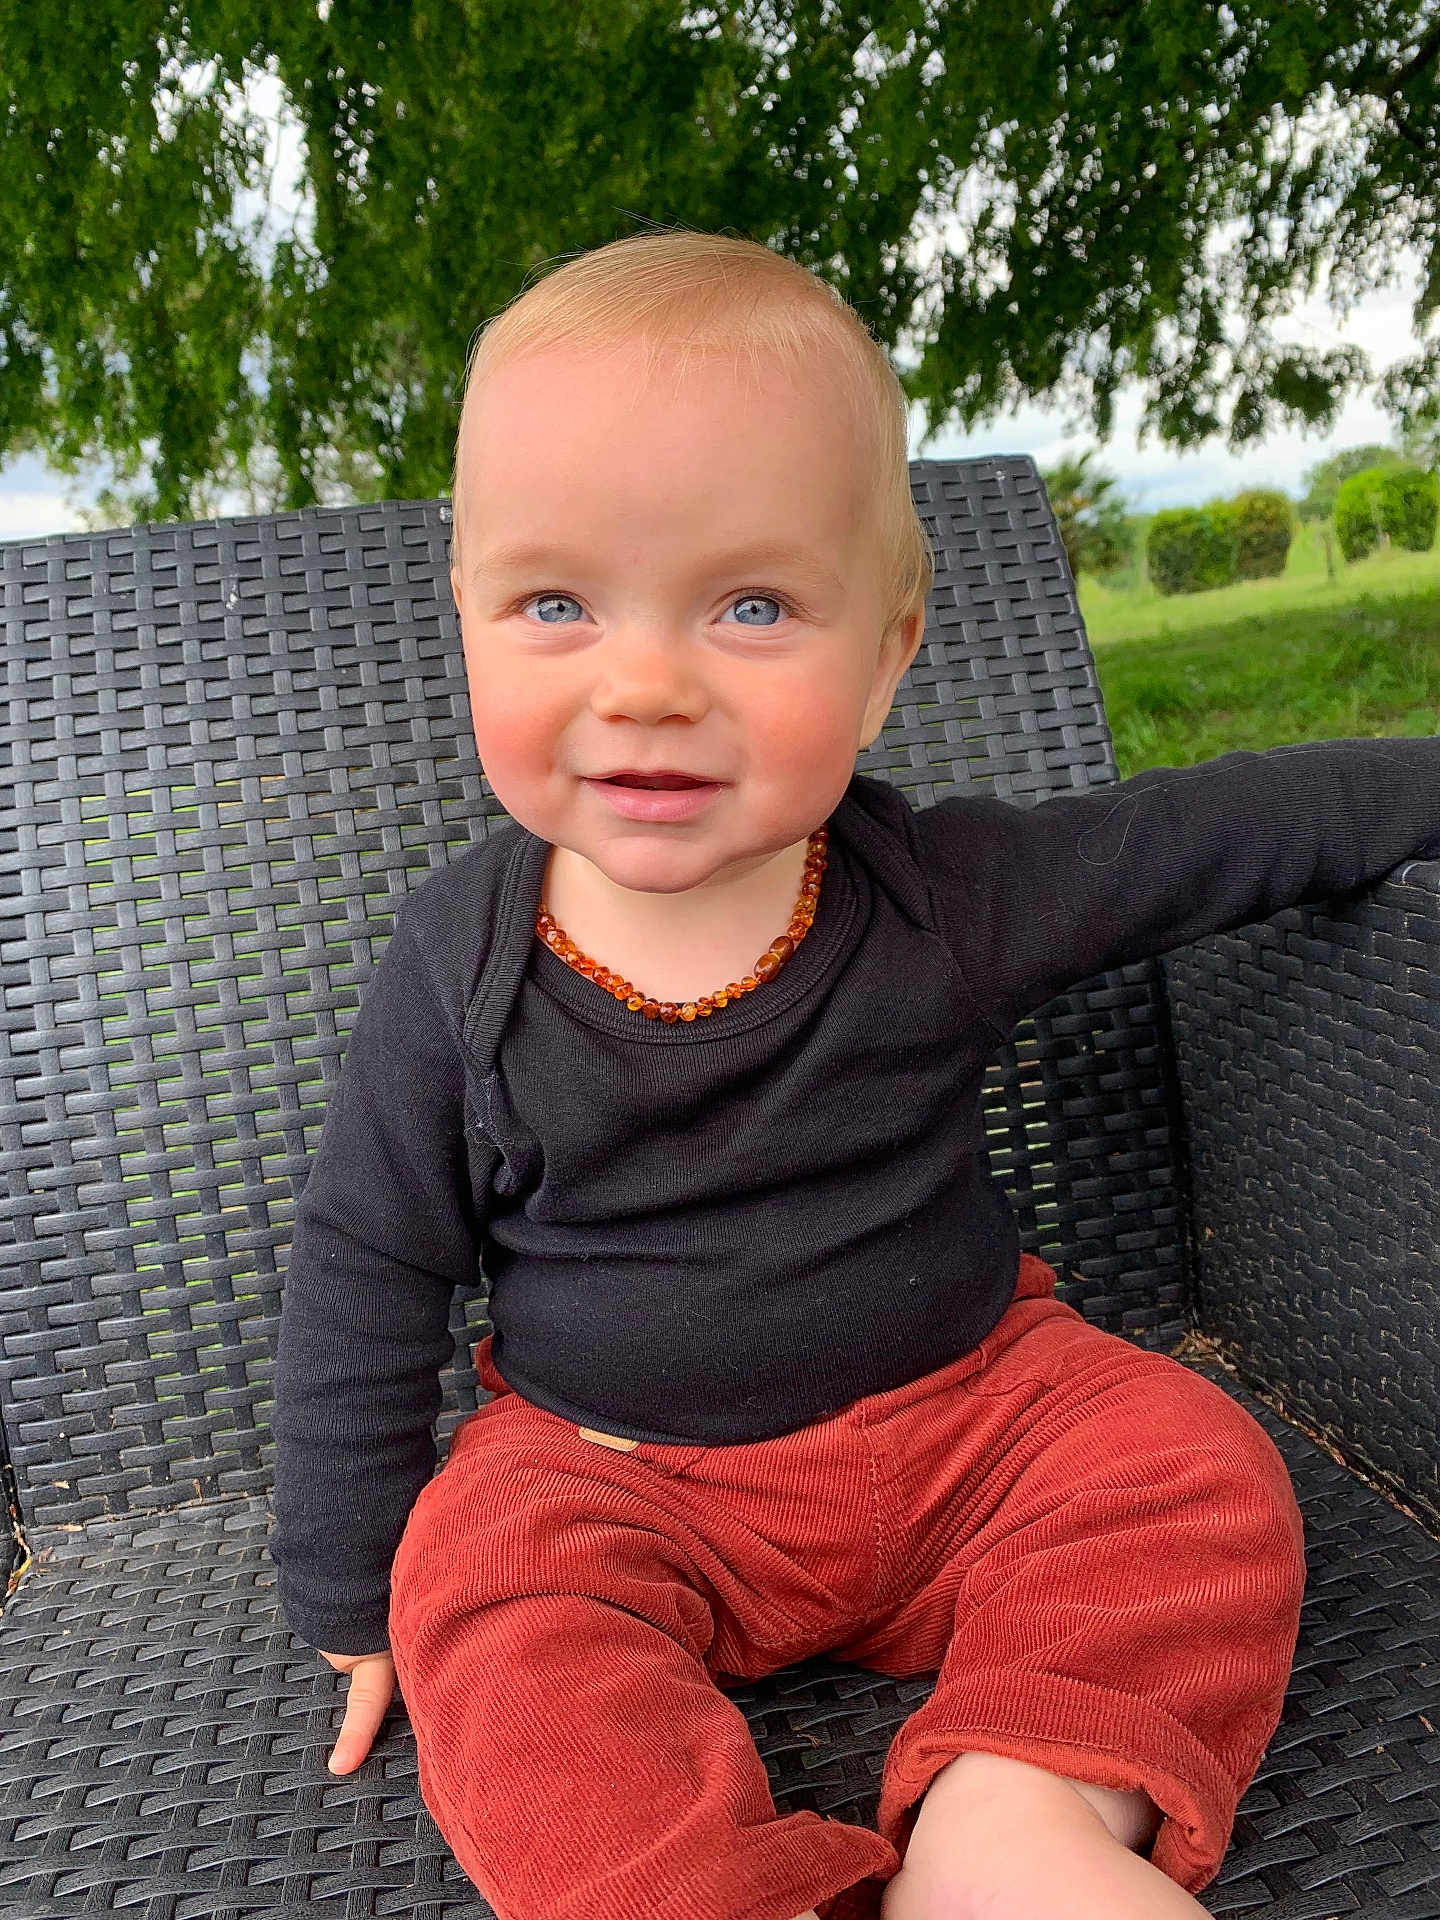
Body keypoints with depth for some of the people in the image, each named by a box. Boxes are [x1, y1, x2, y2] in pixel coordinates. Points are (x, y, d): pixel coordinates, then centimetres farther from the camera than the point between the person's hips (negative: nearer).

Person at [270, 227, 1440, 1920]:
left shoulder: (946, 893, -12)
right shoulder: (461, 959, -13)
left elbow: (1222, 827, 3)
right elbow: (361, 1275, -3)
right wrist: (352, 1594, 1)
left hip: (965, 1401, 2)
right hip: (611, 1468, -1)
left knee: (1196, 1472, -18)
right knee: (489, 1587, -27)